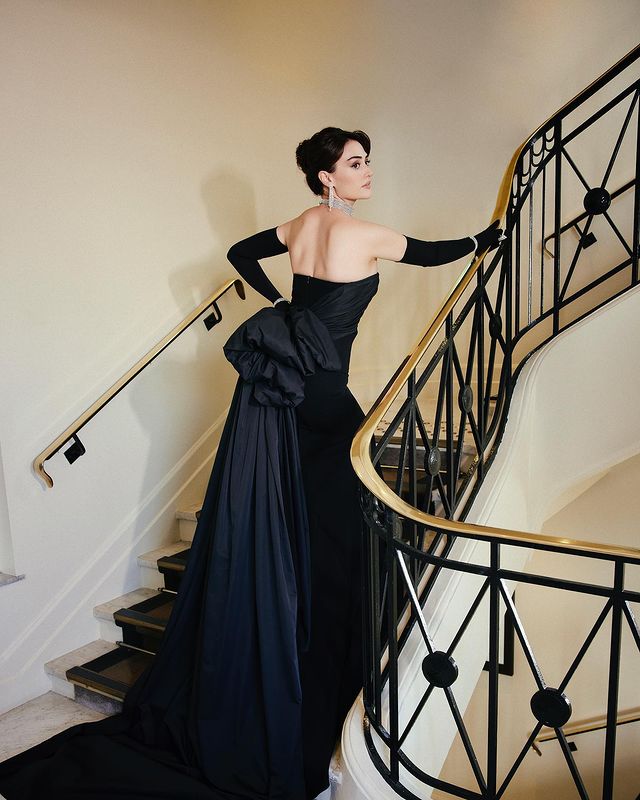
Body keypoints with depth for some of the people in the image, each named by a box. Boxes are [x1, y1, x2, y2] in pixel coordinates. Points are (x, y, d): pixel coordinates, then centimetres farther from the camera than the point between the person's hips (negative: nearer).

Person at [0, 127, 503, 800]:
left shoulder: (301, 226, 13)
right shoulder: (365, 235, -7)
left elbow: (240, 254, 27)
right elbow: (431, 254, 8)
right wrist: (482, 240, 27)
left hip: (272, 382, 7)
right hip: (315, 391, -7)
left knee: (257, 530, 13)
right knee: (322, 526, 5)